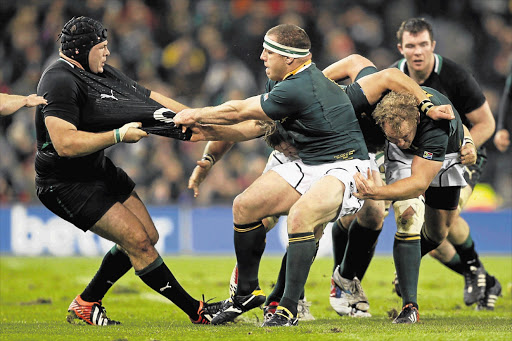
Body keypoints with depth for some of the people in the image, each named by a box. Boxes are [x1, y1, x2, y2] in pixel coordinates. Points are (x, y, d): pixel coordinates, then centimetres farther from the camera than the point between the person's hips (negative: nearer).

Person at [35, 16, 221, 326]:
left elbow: (150, 99, 11)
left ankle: (85, 306, 21)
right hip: (66, 184, -10)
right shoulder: (60, 82, -23)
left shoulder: (101, 73, 7)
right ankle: (197, 311, -5)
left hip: (98, 170, 10)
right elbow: (65, 144, -32)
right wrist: (118, 136, -30)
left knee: (148, 237, 10)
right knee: (138, 241, -13)